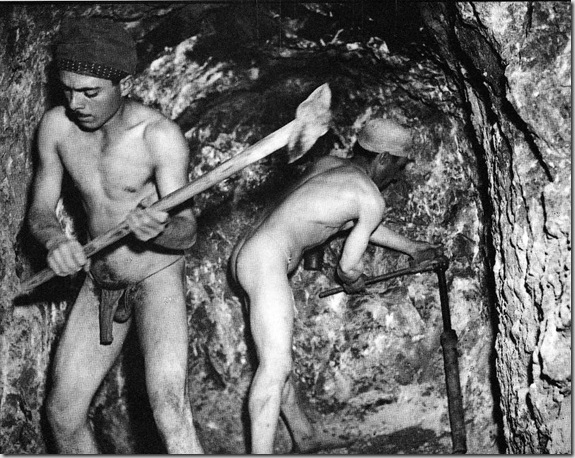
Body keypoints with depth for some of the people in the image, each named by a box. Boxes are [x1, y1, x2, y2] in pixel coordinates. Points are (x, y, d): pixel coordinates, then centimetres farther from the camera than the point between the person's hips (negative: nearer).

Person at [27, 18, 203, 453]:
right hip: (99, 283, 6)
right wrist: (54, 239, -26)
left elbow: (187, 230, -23)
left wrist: (162, 229, -47)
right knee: (63, 414, 9)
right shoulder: (56, 125, -8)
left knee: (170, 413, -24)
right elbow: (40, 210, -2)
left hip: (157, 277, -5)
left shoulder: (159, 136, -22)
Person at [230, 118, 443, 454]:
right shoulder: (372, 199, -6)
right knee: (276, 366, -15)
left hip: (248, 253, 10)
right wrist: (356, 283, 24)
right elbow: (348, 266, -1)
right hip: (267, 261, -10)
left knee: (277, 359, 19)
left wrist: (411, 248, 42)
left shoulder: (327, 164, 19)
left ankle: (304, 435, 32)